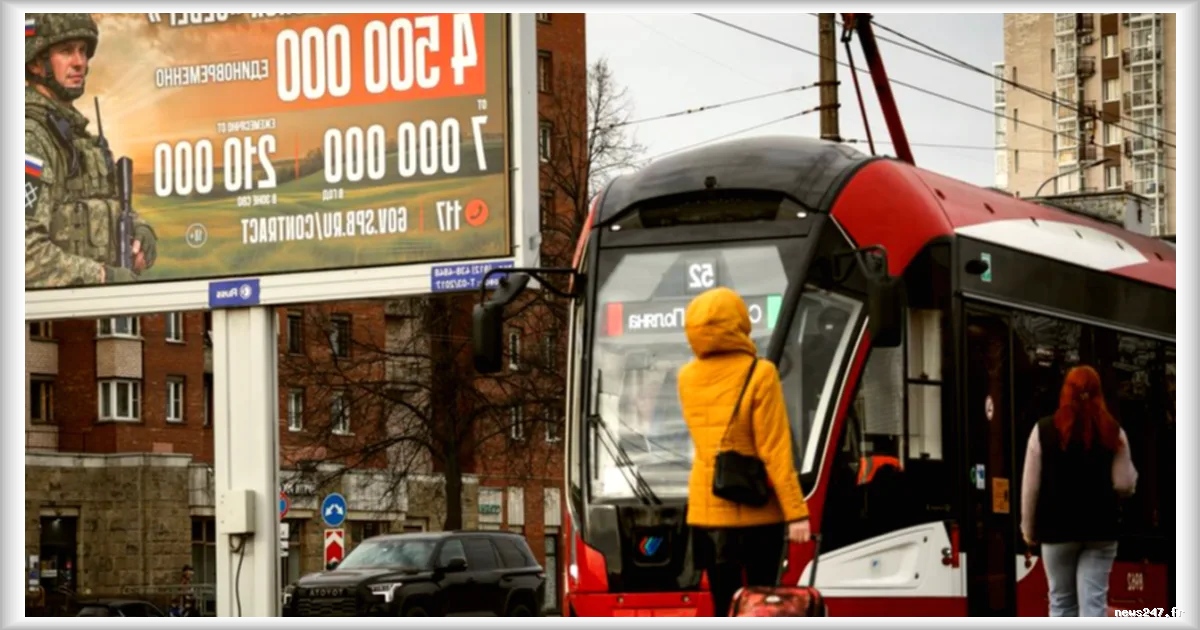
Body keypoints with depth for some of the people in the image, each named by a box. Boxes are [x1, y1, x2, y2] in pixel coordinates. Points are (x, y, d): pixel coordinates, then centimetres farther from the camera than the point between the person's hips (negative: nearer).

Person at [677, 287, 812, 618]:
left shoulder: (688, 378, 2)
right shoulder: (759, 375, -14)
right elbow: (775, 451, -15)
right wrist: (796, 512, -12)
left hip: (707, 509, 4)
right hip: (757, 510, -4)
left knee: (724, 607, 6)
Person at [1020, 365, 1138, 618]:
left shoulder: (1044, 430, -3)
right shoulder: (1113, 432, -1)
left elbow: (1031, 486, -3)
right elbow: (1125, 485, -3)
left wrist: (1028, 527, 8)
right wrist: (1131, 472, 19)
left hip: (1057, 527, 0)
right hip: (1101, 527, 0)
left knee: (1062, 602, 10)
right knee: (1094, 602, -1)